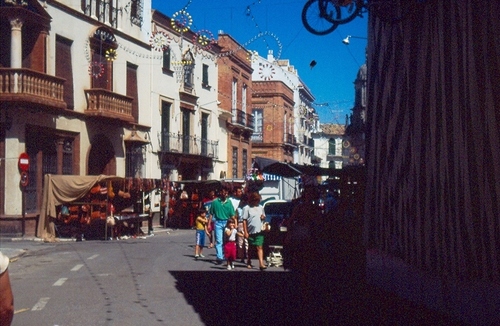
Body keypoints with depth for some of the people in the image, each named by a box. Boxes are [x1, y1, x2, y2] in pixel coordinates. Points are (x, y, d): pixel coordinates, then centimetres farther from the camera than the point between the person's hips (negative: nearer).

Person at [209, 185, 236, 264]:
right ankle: (219, 257, -10)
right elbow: (211, 213, 5)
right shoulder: (215, 201, -1)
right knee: (218, 241, -6)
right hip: (218, 223, -2)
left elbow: (232, 214, 3)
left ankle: (224, 256, 19)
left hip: (227, 222, 2)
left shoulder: (229, 202, 3)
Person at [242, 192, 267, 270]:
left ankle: (261, 264, -15)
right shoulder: (247, 208, -4)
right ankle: (248, 262, 28)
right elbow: (244, 220, -7)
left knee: (259, 247, -7)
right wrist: (245, 232, -12)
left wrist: (263, 217, -3)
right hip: (251, 231, -2)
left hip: (259, 231, 2)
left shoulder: (261, 207, 11)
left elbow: (263, 217, 23)